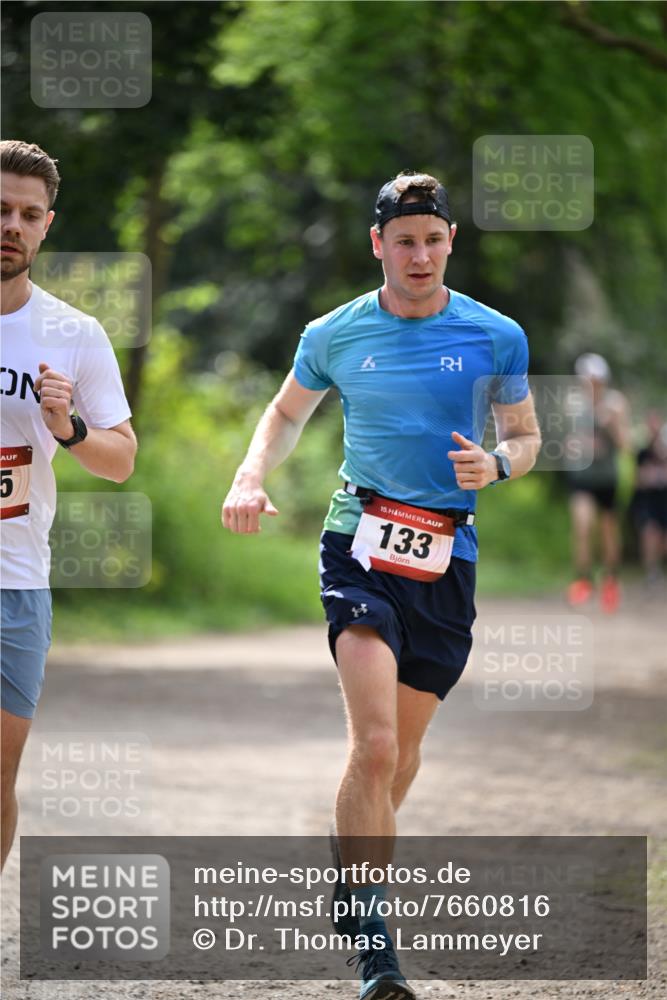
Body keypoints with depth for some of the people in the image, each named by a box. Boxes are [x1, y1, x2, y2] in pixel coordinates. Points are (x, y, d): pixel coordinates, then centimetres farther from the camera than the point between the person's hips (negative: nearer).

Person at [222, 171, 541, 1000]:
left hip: (447, 557, 2)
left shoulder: (497, 337, 4)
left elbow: (525, 436, 14)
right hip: (360, 543, -2)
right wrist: (251, 478, 3)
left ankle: (353, 873, 38)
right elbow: (288, 411, 21)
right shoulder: (334, 335, 4)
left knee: (402, 752, 10)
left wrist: (497, 464, -9)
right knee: (374, 745, -18)